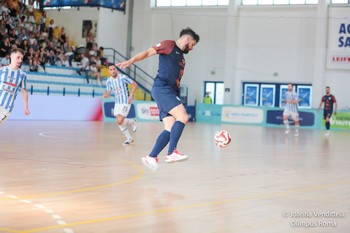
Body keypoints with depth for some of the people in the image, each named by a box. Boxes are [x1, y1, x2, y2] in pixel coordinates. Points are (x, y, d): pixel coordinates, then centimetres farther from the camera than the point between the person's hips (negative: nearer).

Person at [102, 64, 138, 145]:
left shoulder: (123, 77, -13)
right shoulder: (109, 81, 2)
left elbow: (135, 84, -8)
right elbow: (108, 93, 8)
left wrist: (131, 95, -17)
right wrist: (105, 95, -16)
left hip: (125, 102, -6)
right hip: (117, 103, 6)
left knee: (120, 122, -15)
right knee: (119, 122, 2)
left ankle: (133, 122, 15)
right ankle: (129, 138, 18)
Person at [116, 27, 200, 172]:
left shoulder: (181, 56, 26)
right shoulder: (169, 45, 3)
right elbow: (148, 52, -5)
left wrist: (177, 98, 26)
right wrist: (131, 61, -21)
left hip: (171, 92, 9)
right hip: (162, 88, -9)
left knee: (170, 129, 1)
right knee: (183, 117, -22)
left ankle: (151, 157, 3)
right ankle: (171, 153, -24)